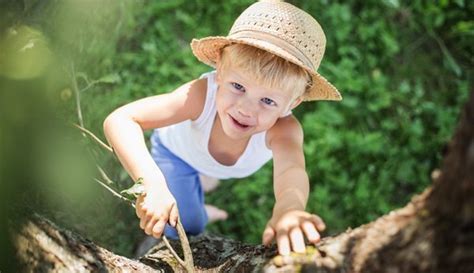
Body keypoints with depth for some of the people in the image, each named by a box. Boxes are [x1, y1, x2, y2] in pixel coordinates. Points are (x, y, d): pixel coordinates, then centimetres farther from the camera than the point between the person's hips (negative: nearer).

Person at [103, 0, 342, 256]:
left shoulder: (284, 129, -46)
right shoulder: (201, 95, -48)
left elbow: (291, 169, -67)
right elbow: (119, 121, -53)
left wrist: (288, 208, -92)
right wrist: (151, 183, -69)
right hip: (177, 151, -2)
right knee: (185, 229, -2)